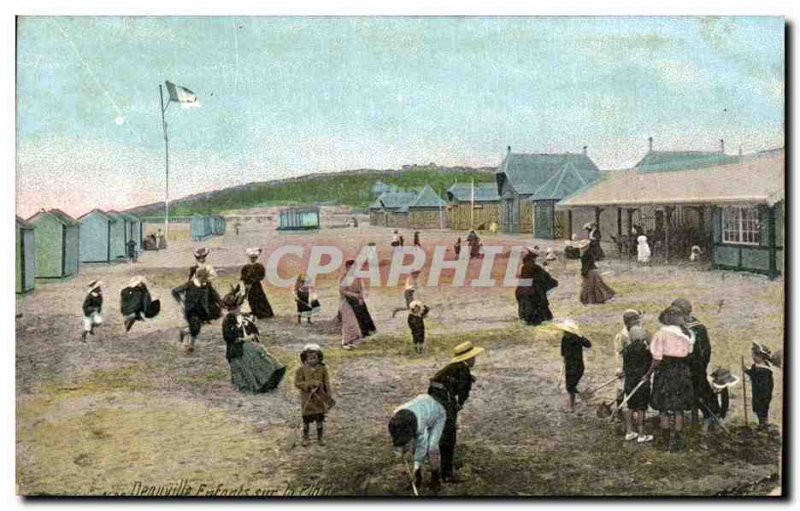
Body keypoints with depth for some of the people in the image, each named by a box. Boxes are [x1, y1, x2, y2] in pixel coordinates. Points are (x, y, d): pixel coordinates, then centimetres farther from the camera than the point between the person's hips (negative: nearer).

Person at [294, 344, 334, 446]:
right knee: (306, 420, 10)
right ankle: (306, 438, 28)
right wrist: (310, 384, -23)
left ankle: (320, 438, 28)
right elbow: (297, 383, -14)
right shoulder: (301, 370, -10)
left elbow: (327, 384, -1)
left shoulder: (323, 369, -6)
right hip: (307, 399, -1)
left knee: (319, 420, 12)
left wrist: (329, 396, -5)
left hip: (320, 398, 1)